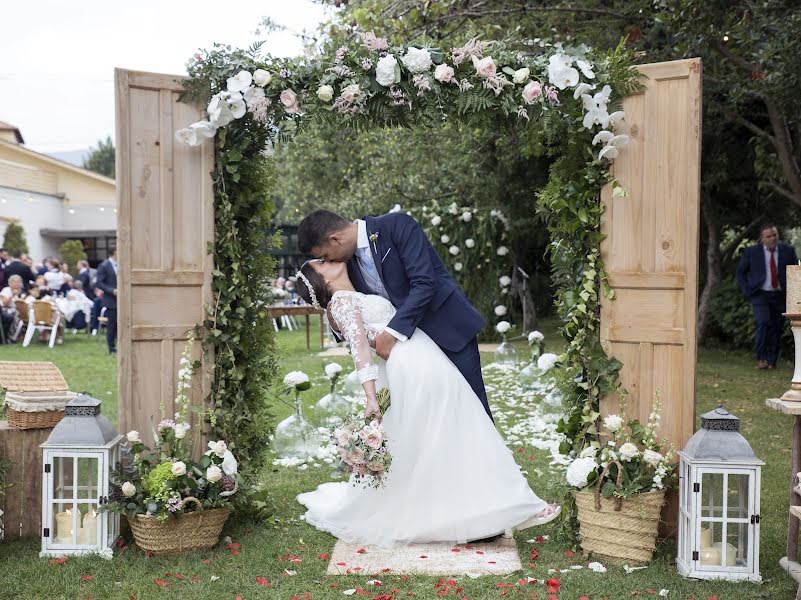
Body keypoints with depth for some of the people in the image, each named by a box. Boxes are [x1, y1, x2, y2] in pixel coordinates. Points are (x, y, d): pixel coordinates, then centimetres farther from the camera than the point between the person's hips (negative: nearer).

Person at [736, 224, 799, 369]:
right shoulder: (751, 252, 0)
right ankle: (761, 358, -11)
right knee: (764, 323, -20)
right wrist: (747, 291, -1)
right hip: (760, 295, -2)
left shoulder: (788, 251, 5)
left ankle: (771, 362, 12)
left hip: (780, 296, 2)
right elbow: (740, 272, 10)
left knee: (776, 328, 2)